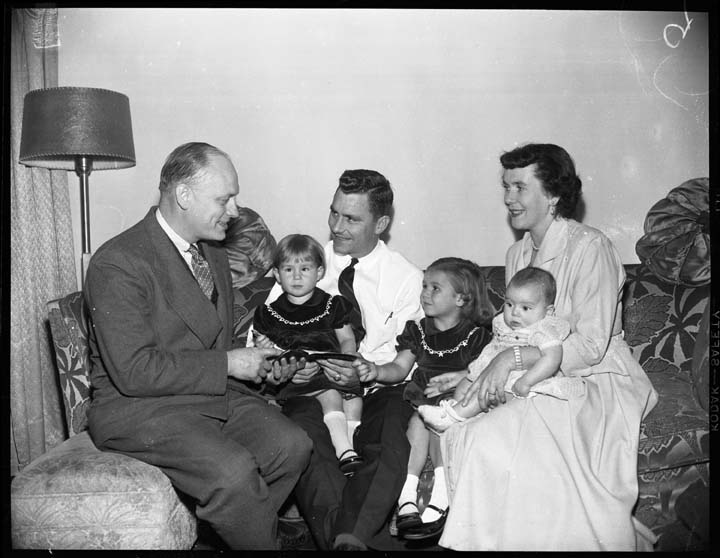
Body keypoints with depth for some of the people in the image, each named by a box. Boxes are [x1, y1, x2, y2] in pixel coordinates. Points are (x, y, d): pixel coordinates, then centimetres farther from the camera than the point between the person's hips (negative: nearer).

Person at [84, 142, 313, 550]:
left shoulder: (214, 254, 13)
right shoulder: (119, 264, -16)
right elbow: (134, 371, -23)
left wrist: (259, 367, 3)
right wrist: (226, 364, -18)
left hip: (215, 393, 8)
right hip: (137, 407, -7)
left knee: (293, 445, -15)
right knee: (233, 471, -29)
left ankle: (216, 533, 2)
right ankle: (260, 542, -1)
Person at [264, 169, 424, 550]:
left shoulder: (407, 279, 5)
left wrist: (366, 374, -21)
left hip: (375, 389, -1)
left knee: (394, 440, -34)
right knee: (302, 439, -32)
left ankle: (350, 536, -32)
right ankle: (352, 535, -31)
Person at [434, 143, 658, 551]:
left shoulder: (590, 248, -11)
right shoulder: (518, 254, 13)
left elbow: (590, 345, -18)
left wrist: (514, 358, -25)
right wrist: (469, 375, -3)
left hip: (598, 383, -7)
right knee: (458, 420, -18)